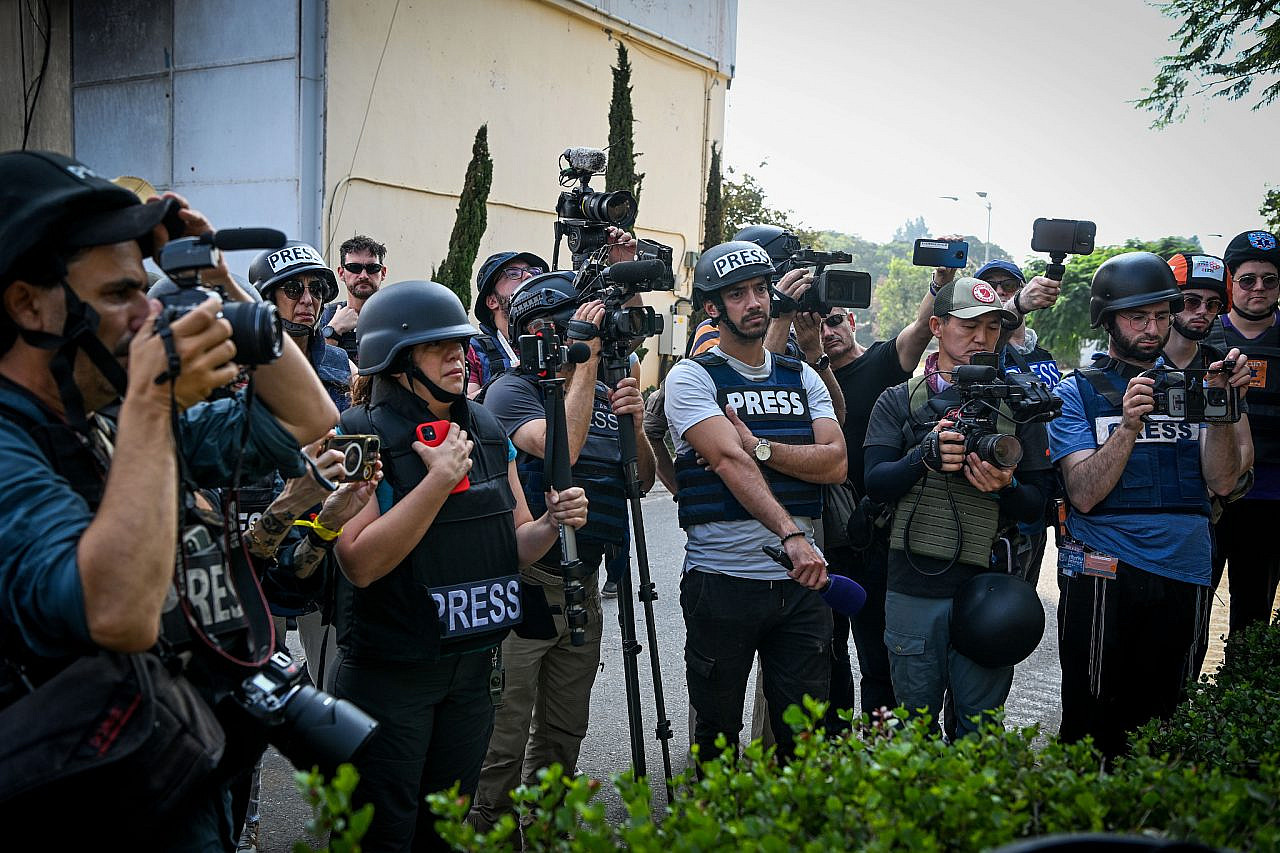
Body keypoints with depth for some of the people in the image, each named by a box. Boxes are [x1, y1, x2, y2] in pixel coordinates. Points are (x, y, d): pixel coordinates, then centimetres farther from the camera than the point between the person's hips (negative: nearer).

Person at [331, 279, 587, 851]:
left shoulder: (488, 432, 5)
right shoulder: (362, 435, -13)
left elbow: (512, 546, 11)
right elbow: (360, 563, -23)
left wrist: (553, 522, -10)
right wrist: (439, 480, -26)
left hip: (473, 667, 6)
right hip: (389, 672, -5)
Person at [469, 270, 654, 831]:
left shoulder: (603, 396, 12)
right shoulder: (511, 390, -7)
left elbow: (641, 482, 10)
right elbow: (561, 446, -26)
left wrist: (636, 425, -9)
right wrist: (586, 357, -20)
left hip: (582, 588, 7)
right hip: (522, 586, -6)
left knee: (564, 732, 17)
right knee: (504, 738, -1)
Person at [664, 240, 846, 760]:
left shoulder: (802, 377, 12)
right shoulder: (691, 377, -2)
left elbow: (835, 463, -1)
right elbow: (730, 462, -17)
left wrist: (759, 447, -14)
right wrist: (790, 536, -28)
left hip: (800, 579, 4)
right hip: (721, 579, -3)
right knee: (718, 728, 11)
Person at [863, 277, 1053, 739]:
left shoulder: (1017, 406, 10)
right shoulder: (899, 401, 8)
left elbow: (1036, 504, 7)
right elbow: (875, 483, -4)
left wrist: (1007, 488, -15)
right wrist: (925, 456, -21)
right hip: (913, 586, 0)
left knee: (980, 729, 7)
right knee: (913, 725, 11)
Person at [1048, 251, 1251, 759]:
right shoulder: (1078, 391, 0)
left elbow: (1221, 481, -2)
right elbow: (1084, 494, -12)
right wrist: (1130, 424, -23)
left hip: (1185, 572, 4)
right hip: (1104, 575, -3)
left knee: (1161, 718, 14)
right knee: (1093, 723, 3)